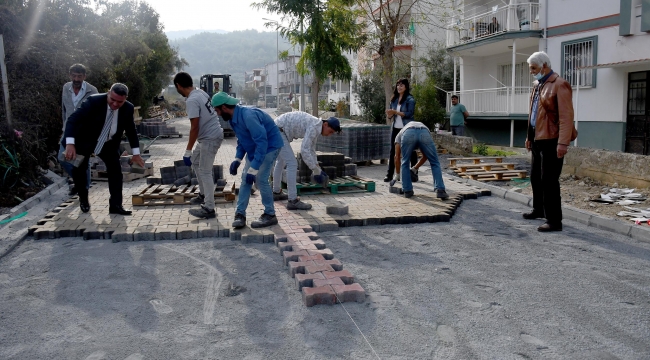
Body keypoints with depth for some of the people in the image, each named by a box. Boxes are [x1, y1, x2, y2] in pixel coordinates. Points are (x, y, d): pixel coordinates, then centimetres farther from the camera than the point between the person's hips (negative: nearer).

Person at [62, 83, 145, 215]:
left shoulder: (128, 108, -16)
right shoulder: (94, 101, -28)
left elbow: (131, 130, 0)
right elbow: (73, 119, -33)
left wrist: (136, 153, -1)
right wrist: (70, 144, -46)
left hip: (109, 143, 3)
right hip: (85, 140, -3)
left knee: (115, 169, -7)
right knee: (78, 170, -3)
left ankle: (115, 205, -3)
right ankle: (83, 198, 23)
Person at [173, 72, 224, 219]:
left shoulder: (191, 101, -20)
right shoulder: (201, 92, 8)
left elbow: (194, 128, -22)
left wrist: (188, 150, -18)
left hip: (210, 138, -10)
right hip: (210, 136, 10)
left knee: (205, 172, -4)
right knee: (195, 162, 24)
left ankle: (209, 209, 2)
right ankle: (203, 195, 33)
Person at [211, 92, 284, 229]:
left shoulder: (248, 116, -31)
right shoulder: (233, 118, -2)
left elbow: (262, 142, -33)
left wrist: (253, 168, -32)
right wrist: (237, 159, -3)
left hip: (270, 146, -9)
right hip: (254, 147, 9)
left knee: (260, 179, -13)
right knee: (245, 179, 2)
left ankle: (270, 215, 1)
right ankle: (240, 214, 7)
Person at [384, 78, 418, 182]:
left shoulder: (410, 99, -6)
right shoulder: (394, 99, 12)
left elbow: (409, 113, -17)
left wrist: (395, 112, -20)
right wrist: (389, 113, -9)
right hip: (396, 128, 6)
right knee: (393, 151, 5)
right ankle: (390, 174, 9)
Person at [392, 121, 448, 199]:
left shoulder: (400, 134, 42)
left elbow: (397, 157, 37)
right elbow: (425, 156, 46)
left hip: (408, 134, -1)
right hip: (424, 134, 1)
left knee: (405, 164, 22)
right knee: (435, 163, 16)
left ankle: (407, 191, 24)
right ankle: (440, 190, 7)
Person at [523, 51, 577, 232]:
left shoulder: (559, 85, -12)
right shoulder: (537, 85, 15)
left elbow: (566, 116, -18)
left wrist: (563, 143, -23)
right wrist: (529, 136, 19)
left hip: (551, 139, -9)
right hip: (537, 138, 9)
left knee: (549, 180, -6)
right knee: (535, 177, 19)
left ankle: (554, 221, 2)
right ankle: (539, 210, 36)